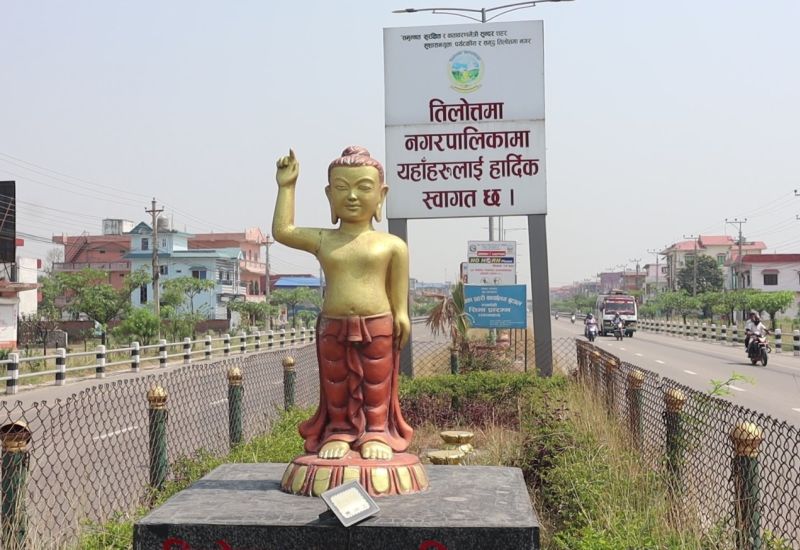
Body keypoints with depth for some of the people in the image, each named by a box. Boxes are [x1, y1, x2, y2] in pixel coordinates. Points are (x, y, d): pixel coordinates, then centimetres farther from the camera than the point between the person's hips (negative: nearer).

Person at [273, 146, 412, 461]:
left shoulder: (392, 245, -2)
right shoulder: (322, 241, 4)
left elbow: (398, 288, 2)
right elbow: (282, 230, 8)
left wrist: (401, 315, -6)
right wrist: (286, 187, 8)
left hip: (377, 328, -2)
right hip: (333, 329, 2)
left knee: (377, 388, 9)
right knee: (336, 389, 12)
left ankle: (377, 432, 21)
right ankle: (338, 432, 25)